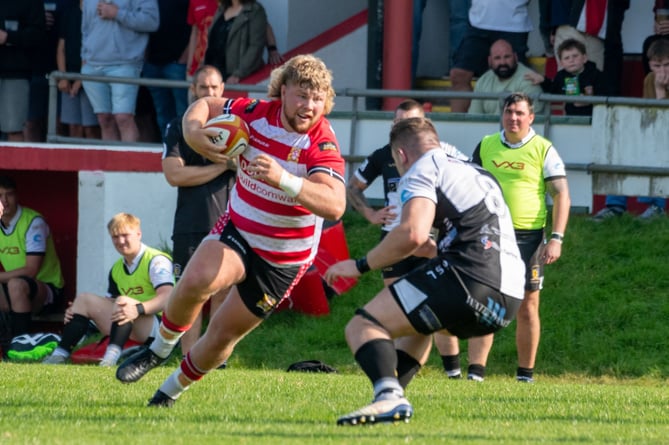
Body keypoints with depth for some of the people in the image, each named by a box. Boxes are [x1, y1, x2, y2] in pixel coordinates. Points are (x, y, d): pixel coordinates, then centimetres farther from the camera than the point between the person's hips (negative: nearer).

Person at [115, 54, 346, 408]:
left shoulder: (322, 145, -24)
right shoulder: (257, 113, -11)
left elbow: (334, 205, -40)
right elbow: (205, 105, 8)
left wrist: (283, 179, -54)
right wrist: (193, 133, -17)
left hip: (283, 258, -2)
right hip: (236, 232, 2)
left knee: (223, 335, 5)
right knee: (196, 281, -29)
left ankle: (174, 388, 32)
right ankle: (159, 349, -4)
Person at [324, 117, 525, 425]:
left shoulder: (422, 170, 3)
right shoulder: (478, 175, 29)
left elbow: (413, 233, -15)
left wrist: (361, 266, -4)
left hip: (470, 278, -9)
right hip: (510, 298, 9)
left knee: (362, 327, -12)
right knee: (419, 321, 38)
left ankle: (388, 396, -39)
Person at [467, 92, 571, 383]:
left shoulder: (543, 150, -1)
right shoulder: (485, 146, 9)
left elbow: (561, 195, -3)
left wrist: (556, 238, -12)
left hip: (528, 237, -2)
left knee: (527, 307, 3)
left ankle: (526, 374, 14)